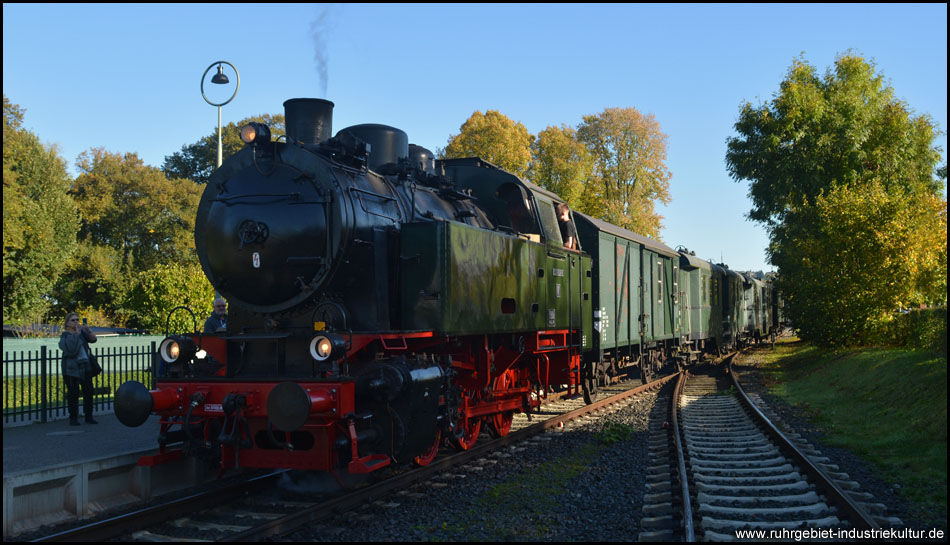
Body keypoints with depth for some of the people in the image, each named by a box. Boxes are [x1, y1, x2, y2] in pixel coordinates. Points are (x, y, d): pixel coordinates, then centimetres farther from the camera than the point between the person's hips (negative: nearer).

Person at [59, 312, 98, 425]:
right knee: (73, 393, -1)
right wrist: (77, 334, -19)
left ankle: (89, 417, 9)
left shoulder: (82, 331, 9)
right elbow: (72, 349, -19)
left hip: (85, 366, 4)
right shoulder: (64, 336, -4)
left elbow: (93, 339, 0)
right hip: (71, 368, -4)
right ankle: (73, 418, 7)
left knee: (88, 391, 2)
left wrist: (88, 330, -17)